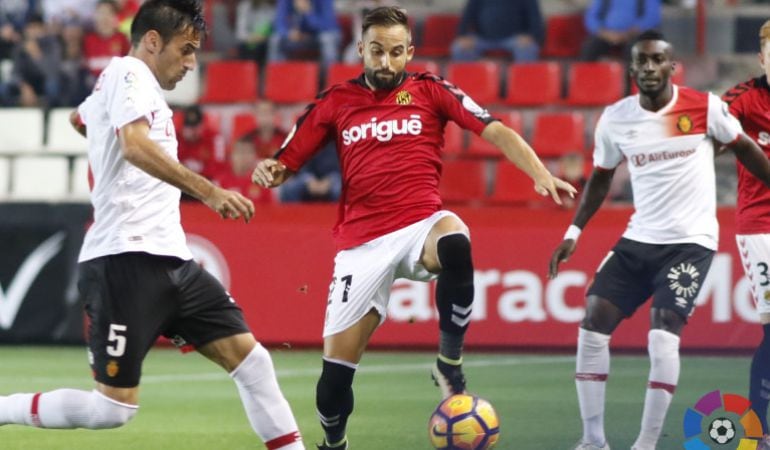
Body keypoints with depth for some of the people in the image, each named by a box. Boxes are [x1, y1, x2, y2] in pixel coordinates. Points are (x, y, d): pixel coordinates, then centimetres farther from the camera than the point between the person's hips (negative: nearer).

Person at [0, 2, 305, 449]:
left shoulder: (114, 85, 22)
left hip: (170, 260, 10)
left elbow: (79, 118, 45)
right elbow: (135, 145, -28)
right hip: (127, 260, -10)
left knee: (250, 357, 2)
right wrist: (208, 191, -34)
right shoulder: (129, 73, -8)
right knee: (114, 407, -11)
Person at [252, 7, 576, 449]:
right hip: (363, 242, 1)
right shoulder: (335, 102, 8)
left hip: (421, 225, -1)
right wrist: (269, 171, -15)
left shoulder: (430, 91, 4)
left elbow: (496, 131, -5)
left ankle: (449, 363, -22)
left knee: (454, 241, -39)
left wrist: (540, 174, -21)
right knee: (336, 370, -4)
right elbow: (286, 162, 10)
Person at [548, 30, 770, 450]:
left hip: (690, 241, -4)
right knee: (592, 325, -3)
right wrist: (573, 233, 9)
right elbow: (600, 178, 15)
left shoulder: (704, 108, -11)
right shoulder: (614, 119, 0)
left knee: (663, 333, -19)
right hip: (638, 240, 5)